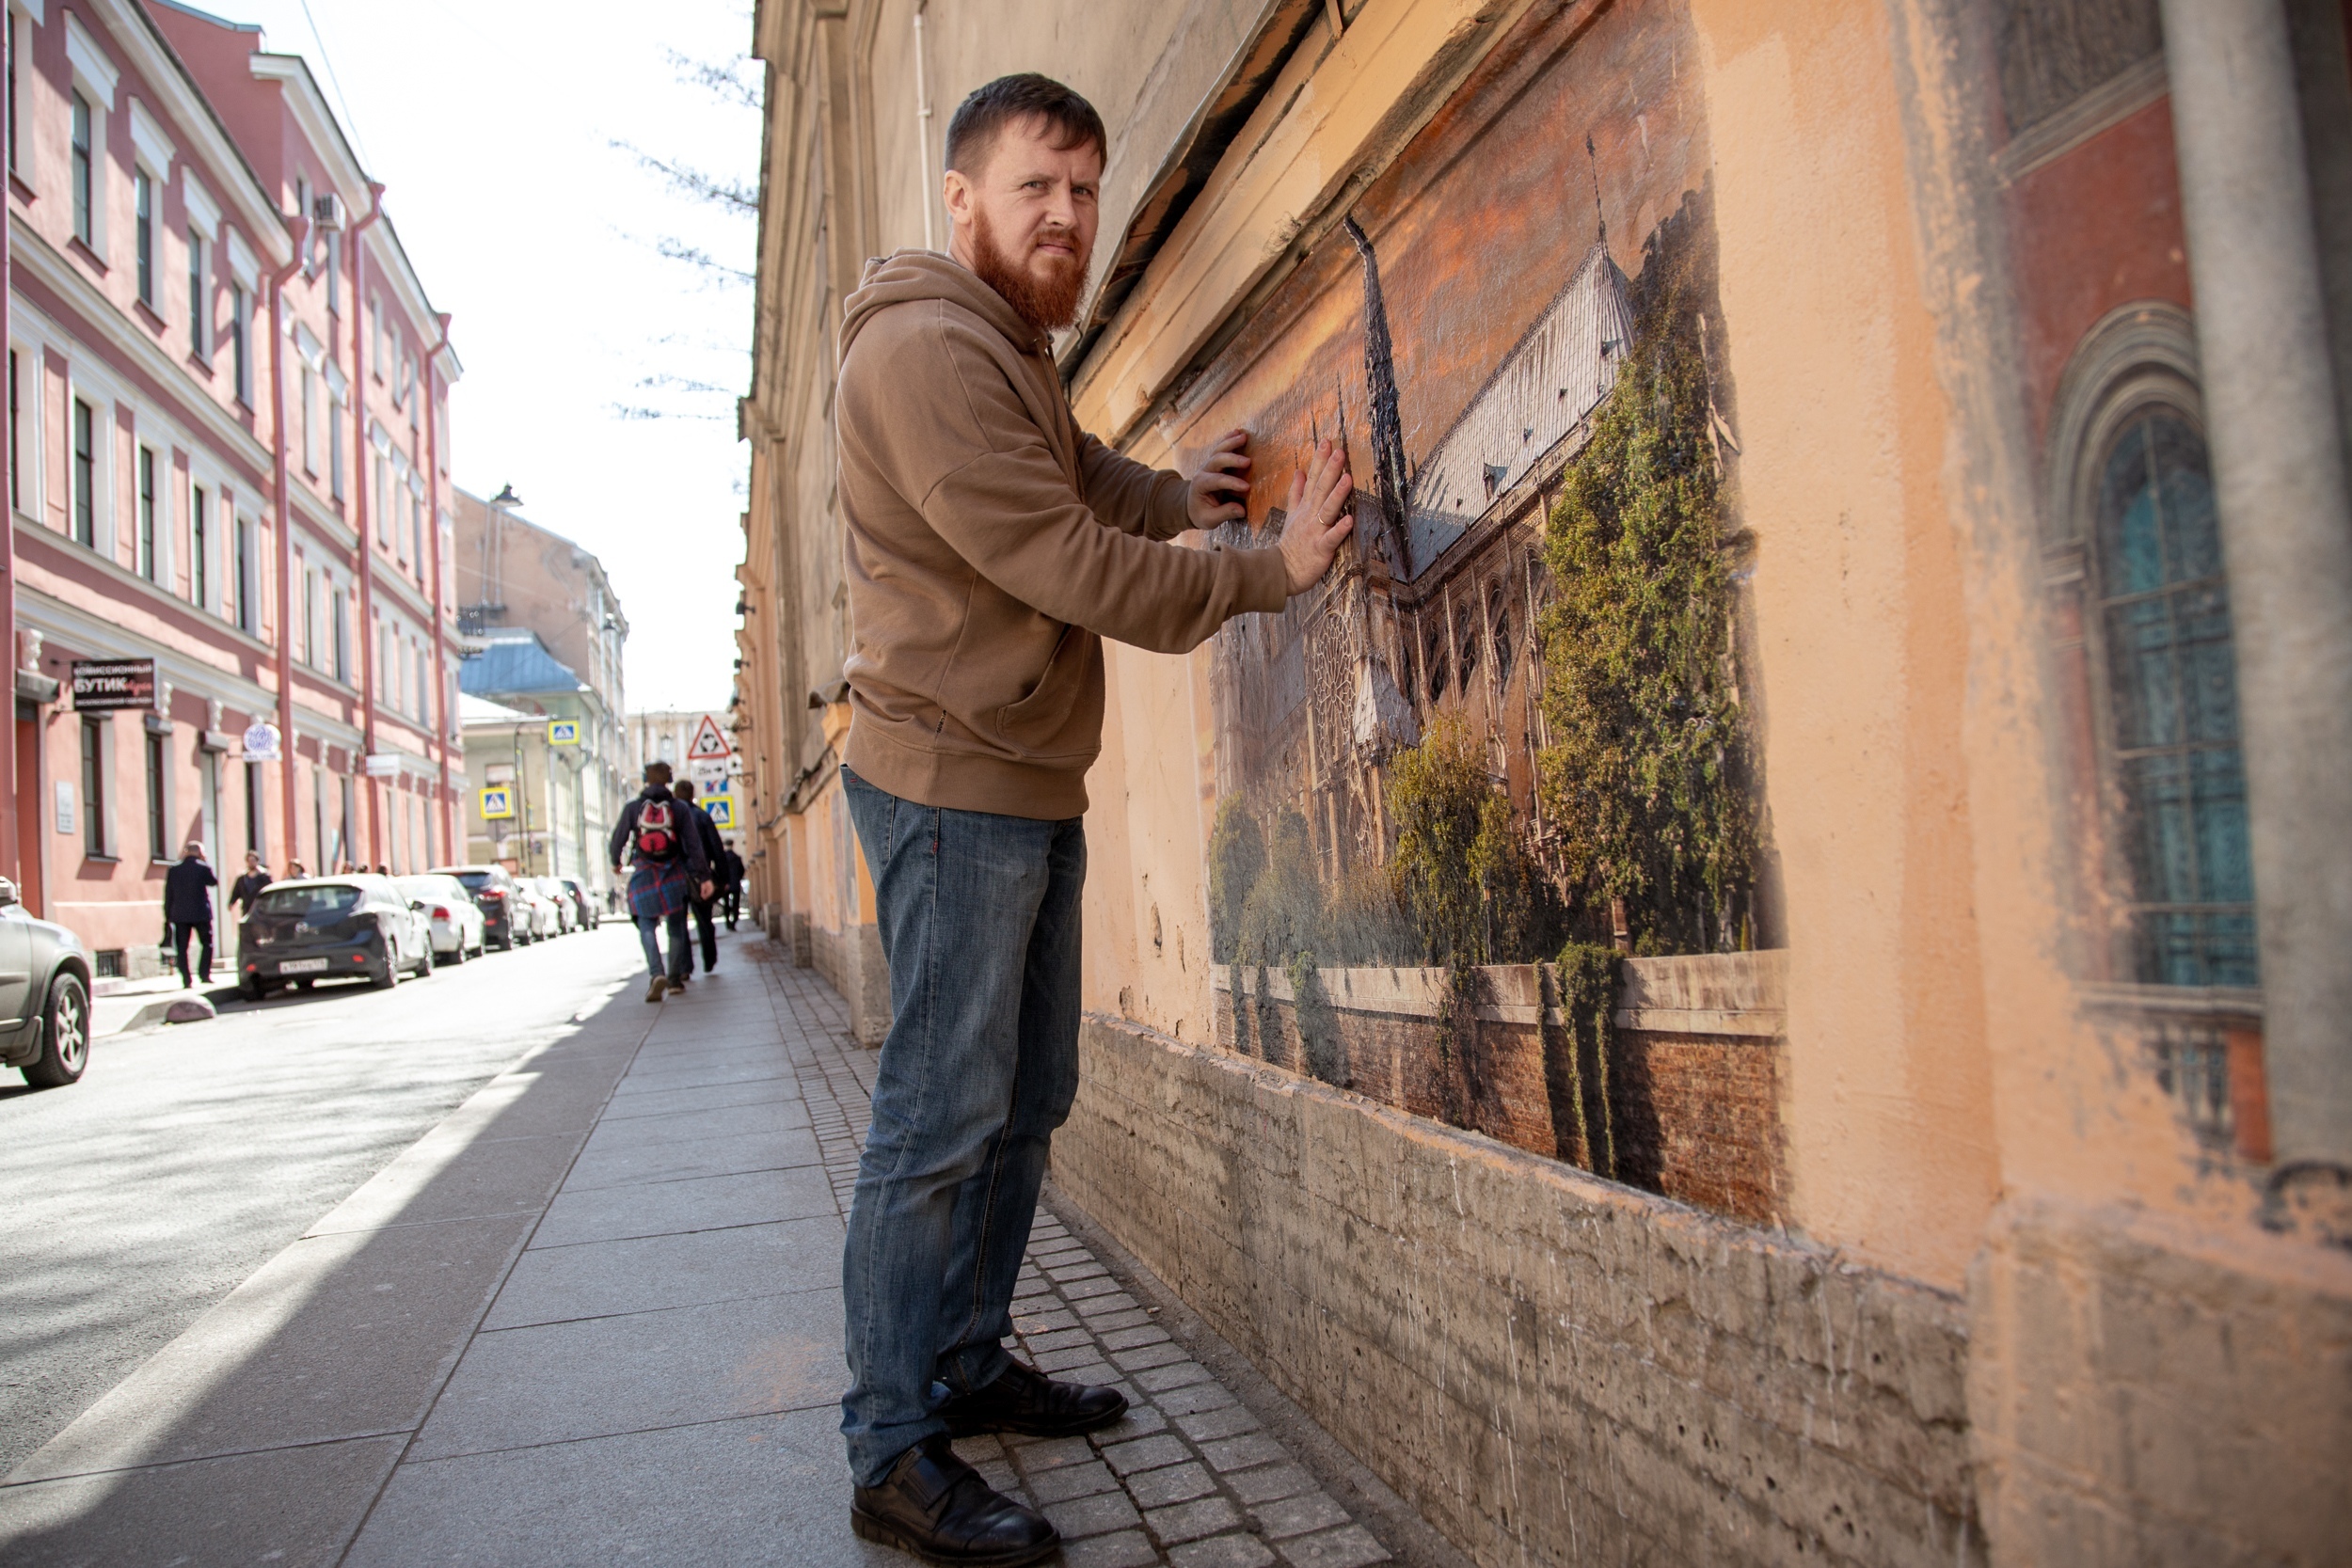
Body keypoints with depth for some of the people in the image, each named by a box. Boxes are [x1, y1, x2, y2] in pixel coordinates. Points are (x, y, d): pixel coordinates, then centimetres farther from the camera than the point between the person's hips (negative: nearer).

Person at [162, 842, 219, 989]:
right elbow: (214, 882, 12)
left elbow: (168, 895, 4)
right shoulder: (203, 868, -6)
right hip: (201, 914, -2)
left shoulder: (173, 870, 3)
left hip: (180, 915, 2)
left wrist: (168, 915, 10)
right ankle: (205, 974, 1)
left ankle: (186, 979, -1)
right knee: (207, 944, 11)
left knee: (181, 948, 4)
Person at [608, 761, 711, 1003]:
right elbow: (693, 844, -3)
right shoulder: (678, 808, 1)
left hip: (643, 874, -1)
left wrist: (617, 862, 30)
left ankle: (657, 973, -20)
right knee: (675, 927, 12)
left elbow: (618, 838, 10)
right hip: (673, 874, 1)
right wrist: (704, 877, -3)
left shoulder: (632, 808, 1)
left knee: (646, 925, 2)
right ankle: (675, 979, 14)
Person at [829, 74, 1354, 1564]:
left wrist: (1181, 490, 6)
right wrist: (1271, 571, -11)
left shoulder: (1014, 347, 20)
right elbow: (1070, 565, -19)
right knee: (942, 1119, -6)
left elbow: (1084, 483, 27)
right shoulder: (926, 349, -14)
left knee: (1028, 1101, 14)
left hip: (1036, 786, 10)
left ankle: (971, 1364, 28)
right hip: (953, 784, -10)